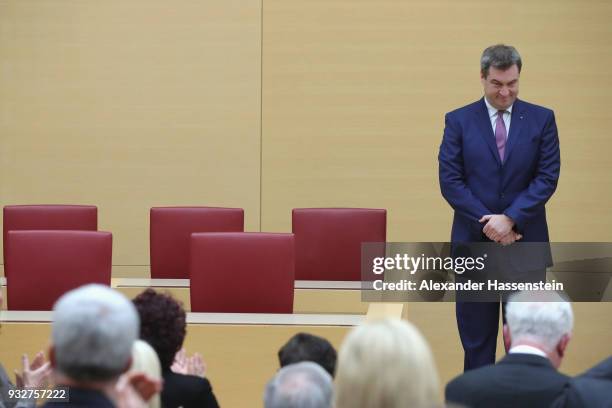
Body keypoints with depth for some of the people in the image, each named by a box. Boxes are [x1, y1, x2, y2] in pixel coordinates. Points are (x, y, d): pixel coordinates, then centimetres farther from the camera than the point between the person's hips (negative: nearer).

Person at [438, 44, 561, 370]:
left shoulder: (541, 119, 4)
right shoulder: (459, 121, 3)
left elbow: (547, 177, -2)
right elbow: (450, 180, -3)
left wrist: (511, 219, -14)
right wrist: (489, 223, -12)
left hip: (526, 242, 0)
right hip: (474, 243, 0)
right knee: (476, 335, 5)